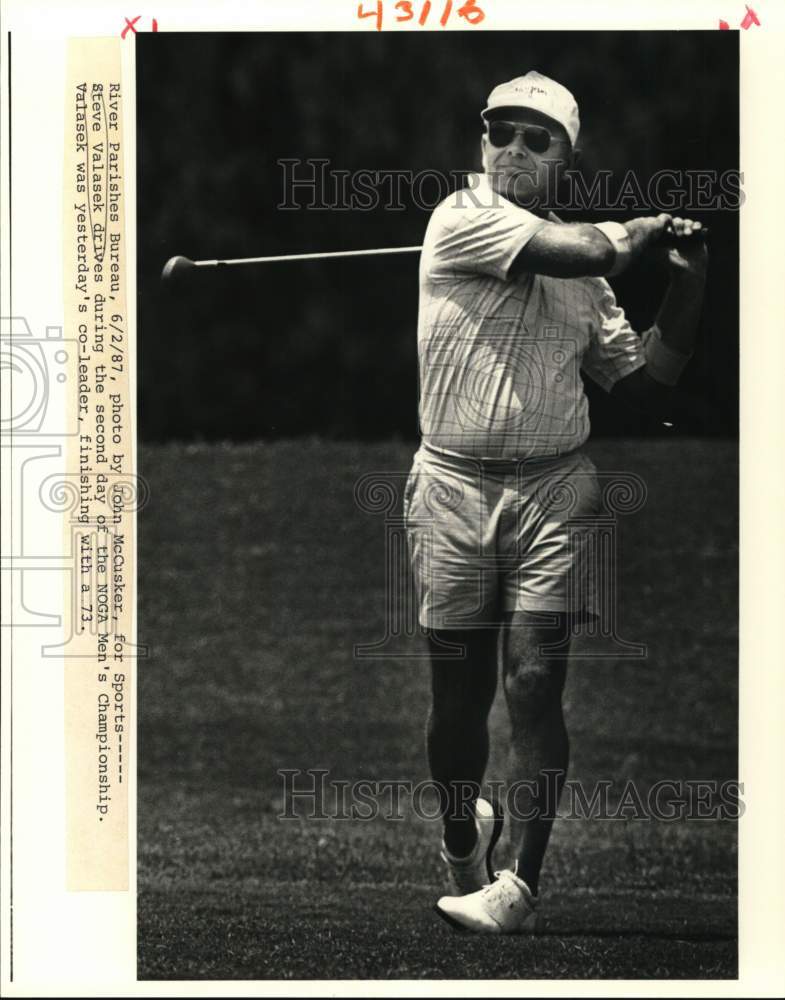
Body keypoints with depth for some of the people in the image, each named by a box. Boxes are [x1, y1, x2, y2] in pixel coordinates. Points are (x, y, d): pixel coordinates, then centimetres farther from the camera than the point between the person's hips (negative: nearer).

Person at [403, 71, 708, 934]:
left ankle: (520, 884, -11)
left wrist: (684, 282, 7)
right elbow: (581, 250, -17)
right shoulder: (461, 219, -4)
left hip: (553, 488, 2)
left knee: (535, 683, -10)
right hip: (454, 485, -2)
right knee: (457, 694, 5)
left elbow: (647, 387, 13)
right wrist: (640, 233, 3)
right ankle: (463, 835, 31)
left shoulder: (588, 277, 12)